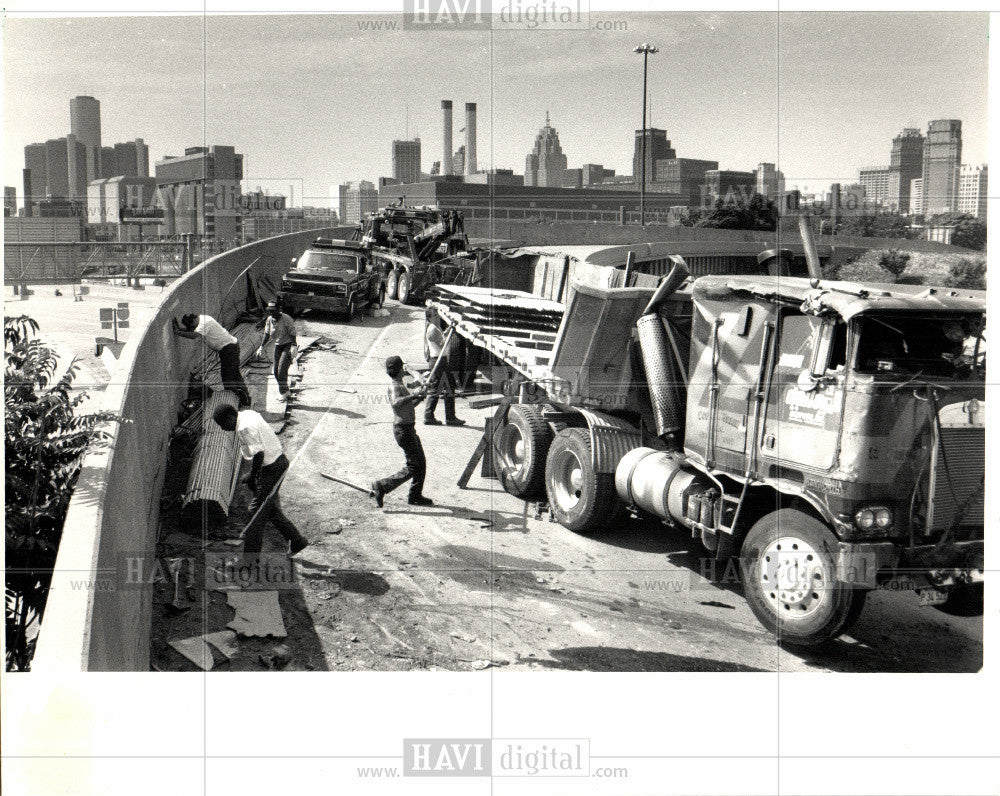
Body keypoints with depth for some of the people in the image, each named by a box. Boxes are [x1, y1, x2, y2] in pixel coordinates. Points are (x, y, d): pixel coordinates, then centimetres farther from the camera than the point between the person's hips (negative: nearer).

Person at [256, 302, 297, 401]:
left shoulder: (286, 319, -18)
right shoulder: (269, 320, 1)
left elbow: (292, 333, -20)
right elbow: (267, 334, 12)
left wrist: (293, 346, -30)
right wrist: (262, 347, 7)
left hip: (288, 345, -7)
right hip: (278, 346, 7)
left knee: (282, 368, -17)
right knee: (276, 371, 5)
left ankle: (283, 392, -4)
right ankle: (284, 392, 21)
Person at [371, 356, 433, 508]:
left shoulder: (401, 386, 14)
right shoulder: (394, 387, -18)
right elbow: (396, 403, -40)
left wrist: (420, 397, 13)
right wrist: (413, 395, -37)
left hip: (409, 429, 10)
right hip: (403, 430, -10)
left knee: (421, 462, 16)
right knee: (413, 466, -8)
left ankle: (416, 496, 25)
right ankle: (382, 486, -6)